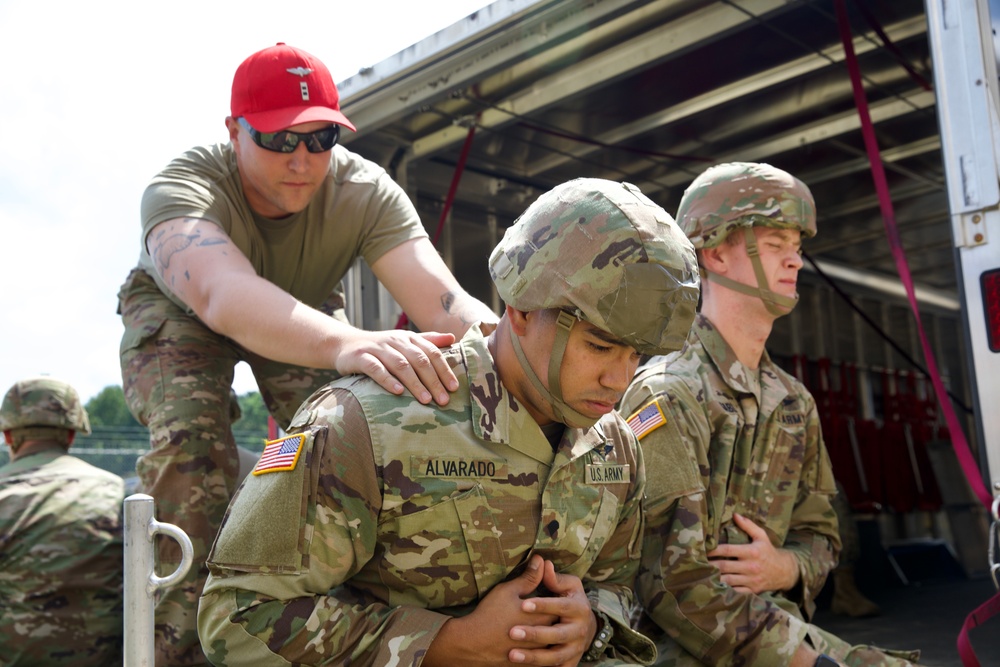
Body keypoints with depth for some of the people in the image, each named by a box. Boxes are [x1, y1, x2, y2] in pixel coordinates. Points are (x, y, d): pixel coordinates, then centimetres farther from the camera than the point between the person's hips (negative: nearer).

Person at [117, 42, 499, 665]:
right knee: (189, 443, -27)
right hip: (177, 311, -2)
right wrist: (344, 343, -79)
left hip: (305, 308, 2)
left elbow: (445, 302, -45)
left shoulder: (364, 190, -31)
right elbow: (221, 293, -60)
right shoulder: (182, 187, -38)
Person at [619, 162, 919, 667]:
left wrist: (785, 568, -6)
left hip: (775, 623, 8)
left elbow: (818, 534, 18)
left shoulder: (794, 402, 11)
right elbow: (674, 583, -18)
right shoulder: (666, 396, -14)